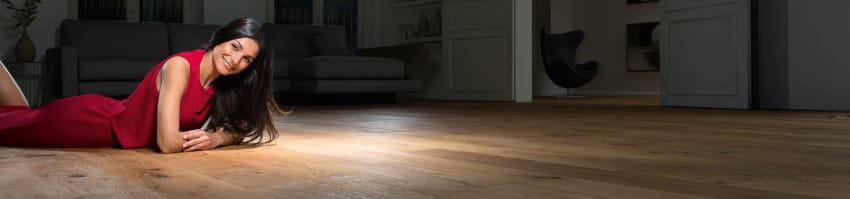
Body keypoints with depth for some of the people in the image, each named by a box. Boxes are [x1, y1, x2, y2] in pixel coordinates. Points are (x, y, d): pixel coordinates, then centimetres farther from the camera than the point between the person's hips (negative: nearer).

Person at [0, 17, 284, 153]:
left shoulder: (223, 84, -9)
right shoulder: (180, 66, -32)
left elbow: (241, 128, -2)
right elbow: (168, 143, -38)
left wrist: (218, 137, -22)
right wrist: (209, 137, -22)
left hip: (112, 116, 7)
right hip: (93, 121, -7)